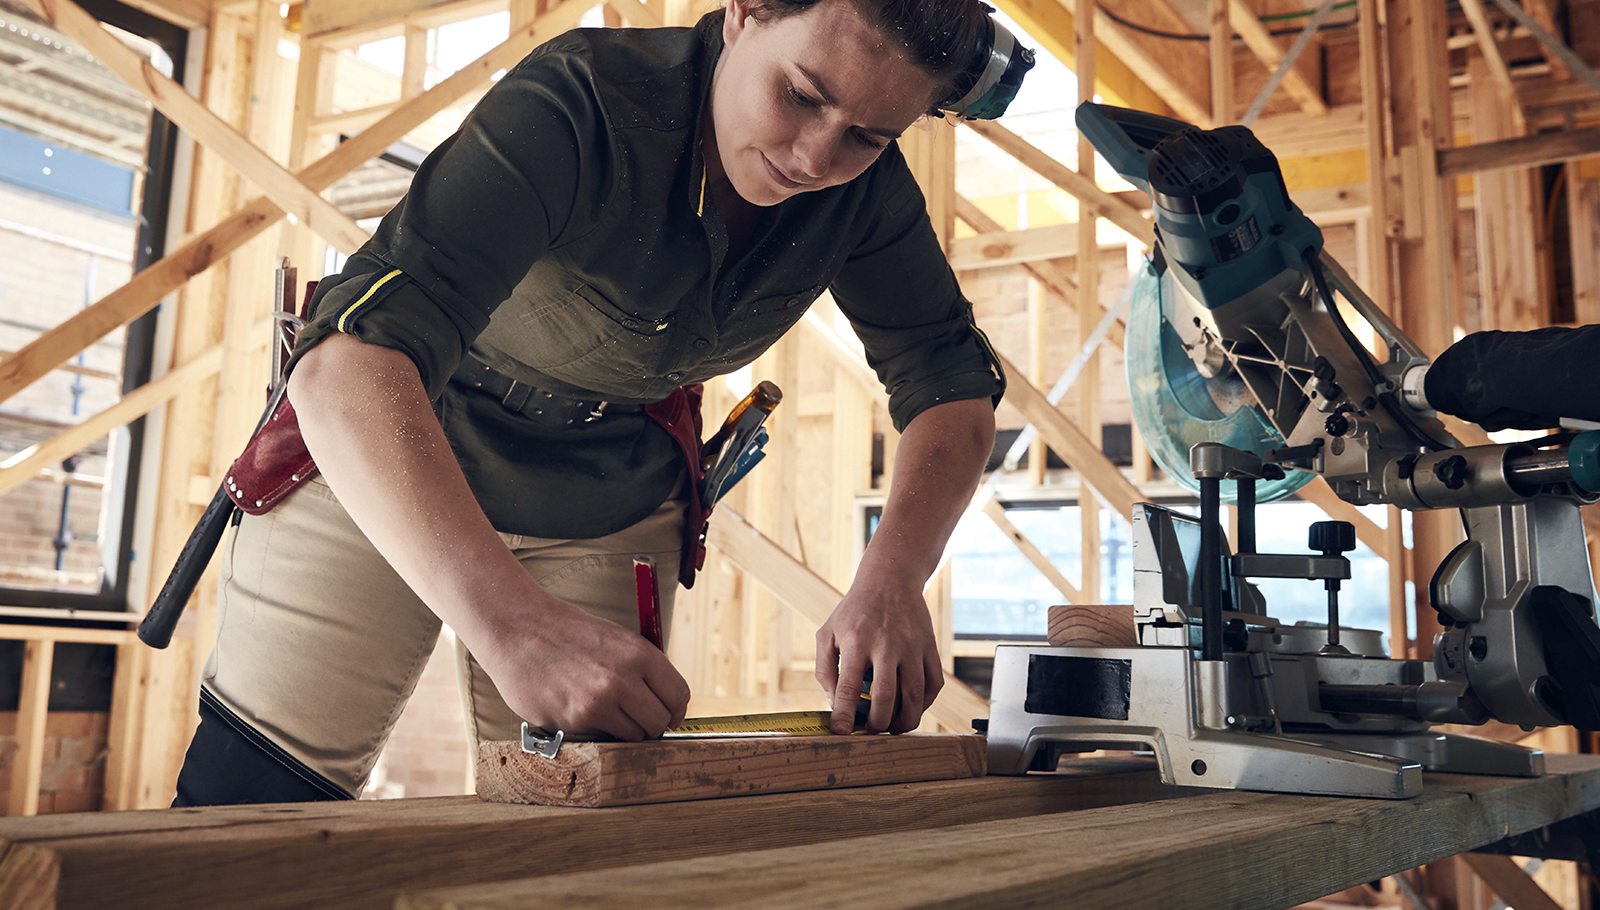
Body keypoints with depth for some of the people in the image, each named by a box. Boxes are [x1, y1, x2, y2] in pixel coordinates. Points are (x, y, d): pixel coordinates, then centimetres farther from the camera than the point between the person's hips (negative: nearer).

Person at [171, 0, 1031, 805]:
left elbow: (954, 383, -9)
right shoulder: (580, 105, -32)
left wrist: (891, 578, -30)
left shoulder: (865, 190, -15)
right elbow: (346, 365, -43)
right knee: (248, 800, -5)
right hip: (377, 459, -4)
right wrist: (510, 620, -59)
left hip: (612, 503, 4)